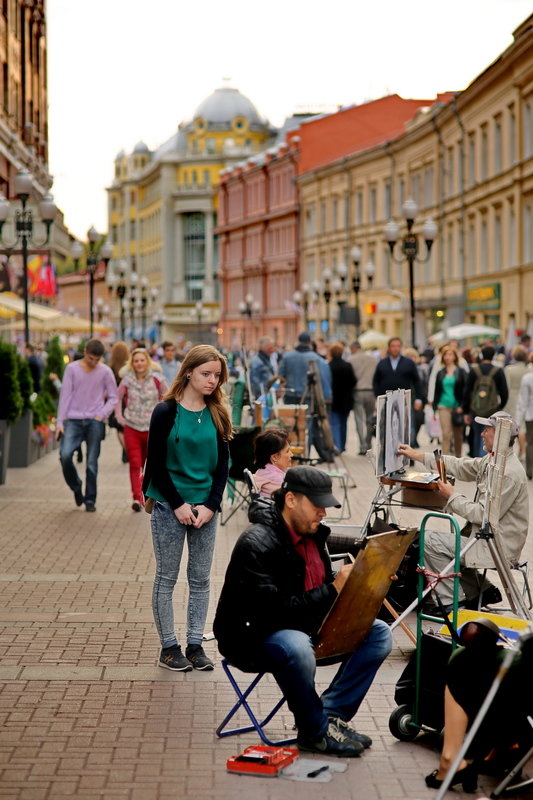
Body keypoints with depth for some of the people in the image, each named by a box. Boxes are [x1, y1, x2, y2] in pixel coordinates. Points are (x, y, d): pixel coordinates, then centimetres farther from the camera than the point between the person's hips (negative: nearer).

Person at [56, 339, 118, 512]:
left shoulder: (105, 372, 3)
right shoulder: (72, 369, 3)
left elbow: (113, 397, 8)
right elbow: (65, 396, 3)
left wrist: (102, 415, -6)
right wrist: (60, 421, -2)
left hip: (95, 421, 0)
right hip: (73, 420, 0)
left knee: (92, 462, -2)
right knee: (65, 454, -17)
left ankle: (90, 499, 11)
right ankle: (76, 487, 9)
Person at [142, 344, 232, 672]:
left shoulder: (218, 415, 5)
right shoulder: (166, 412, -6)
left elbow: (223, 464, 6)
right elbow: (156, 463, -7)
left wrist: (211, 505, -6)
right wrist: (178, 505, -11)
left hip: (205, 507, 4)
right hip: (169, 507, -4)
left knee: (201, 580, 7)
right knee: (166, 578, 3)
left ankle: (196, 644, 14)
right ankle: (169, 647, 11)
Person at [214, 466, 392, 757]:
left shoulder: (312, 534, 5)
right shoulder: (257, 544, -22)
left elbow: (322, 588, 13)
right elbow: (275, 611, -29)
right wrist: (333, 589, -29)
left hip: (304, 628, 9)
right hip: (250, 638, -9)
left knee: (378, 634, -2)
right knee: (295, 647, -41)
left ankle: (330, 714, -5)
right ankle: (316, 731, -16)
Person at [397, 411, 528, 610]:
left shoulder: (509, 473, -24)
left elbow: (483, 514, -25)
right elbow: (460, 466, 16)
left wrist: (452, 495, -12)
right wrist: (417, 455, 17)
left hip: (497, 547, -10)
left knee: (431, 541, -11)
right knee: (441, 541, 21)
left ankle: (453, 601, 0)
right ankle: (481, 591, 20)